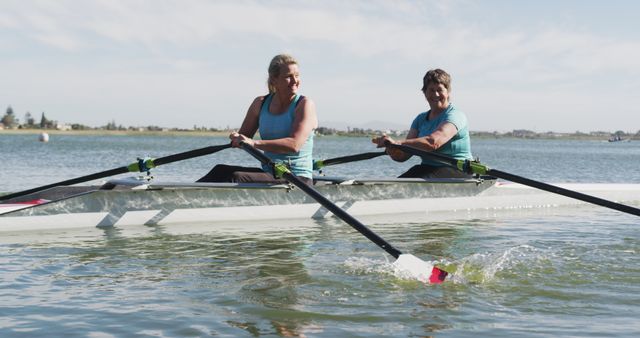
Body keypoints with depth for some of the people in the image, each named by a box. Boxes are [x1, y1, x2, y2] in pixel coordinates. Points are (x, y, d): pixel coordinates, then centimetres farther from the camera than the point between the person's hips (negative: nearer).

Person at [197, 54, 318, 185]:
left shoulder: (304, 104, -8)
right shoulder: (260, 103, 9)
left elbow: (294, 145, -22)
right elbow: (244, 136, 12)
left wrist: (254, 143, -30)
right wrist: (236, 138, -15)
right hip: (269, 174, 6)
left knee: (237, 178, -24)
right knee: (222, 170, -16)